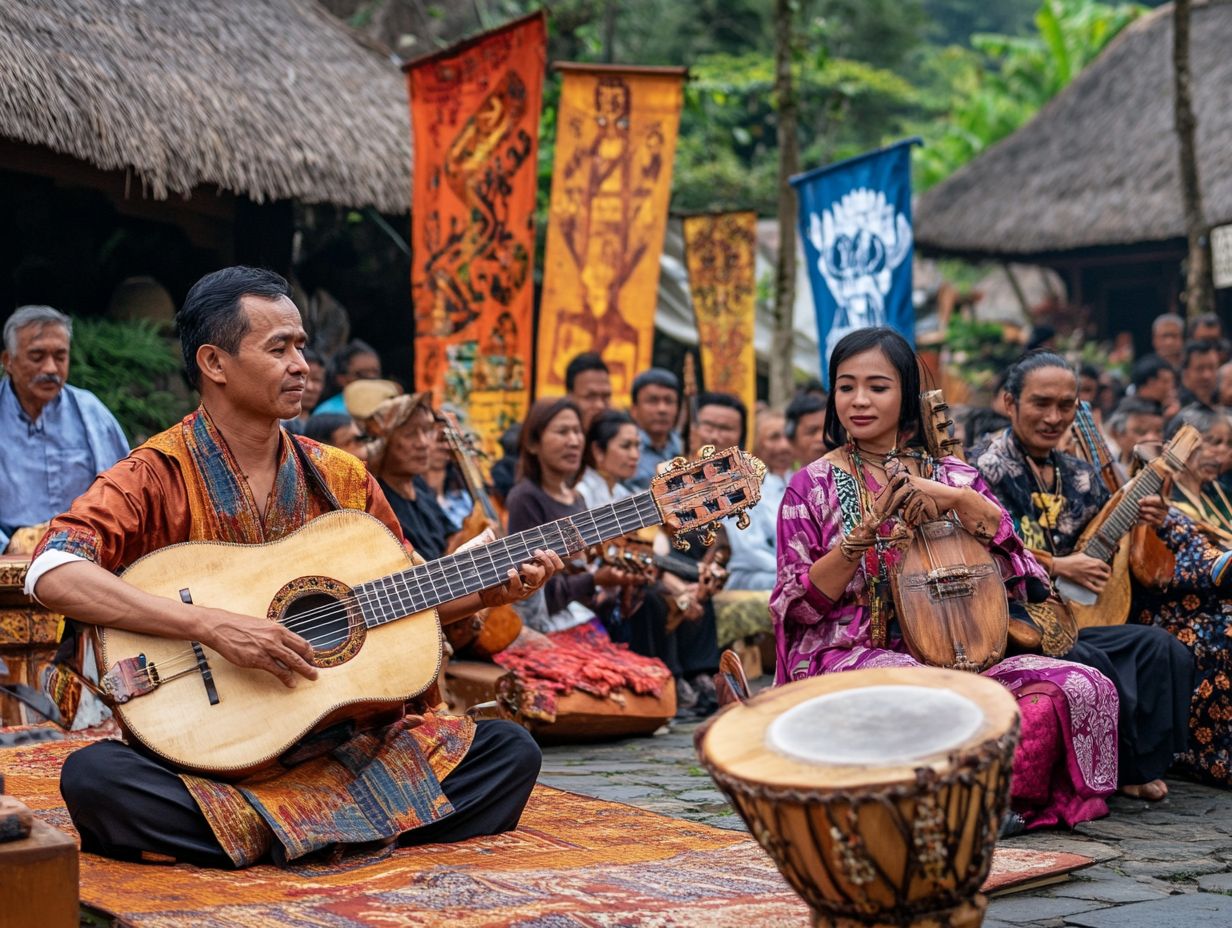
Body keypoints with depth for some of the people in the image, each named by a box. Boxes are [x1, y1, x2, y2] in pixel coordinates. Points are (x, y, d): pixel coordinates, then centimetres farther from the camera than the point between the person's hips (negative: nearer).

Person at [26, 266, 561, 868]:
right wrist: (213, 626, -30)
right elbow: (53, 574, -24)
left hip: (339, 743, 4)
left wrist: (489, 591, 1)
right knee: (93, 778, -33)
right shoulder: (157, 477, -7)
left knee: (510, 751, -8)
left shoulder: (340, 479, 9)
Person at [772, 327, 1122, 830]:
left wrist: (959, 500, -13)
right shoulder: (814, 485, 4)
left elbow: (1015, 567, 2)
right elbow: (798, 605, -4)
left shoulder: (951, 474, 12)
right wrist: (867, 530, -16)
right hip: (849, 653, -4)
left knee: (1085, 689, -20)